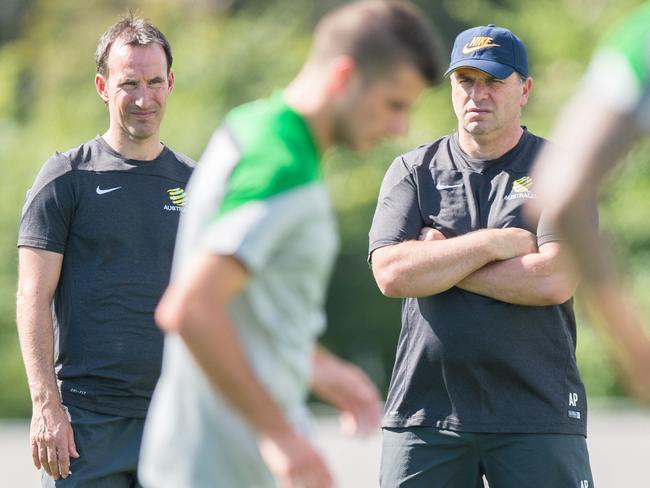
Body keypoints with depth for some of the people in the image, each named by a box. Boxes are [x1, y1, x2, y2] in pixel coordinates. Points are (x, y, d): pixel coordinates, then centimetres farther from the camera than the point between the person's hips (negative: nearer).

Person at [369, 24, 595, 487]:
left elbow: (554, 282, -11)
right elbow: (391, 274, -5)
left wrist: (439, 263, -6)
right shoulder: (413, 170, 11)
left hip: (537, 414, -2)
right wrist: (495, 244, -9)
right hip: (424, 412, 2)